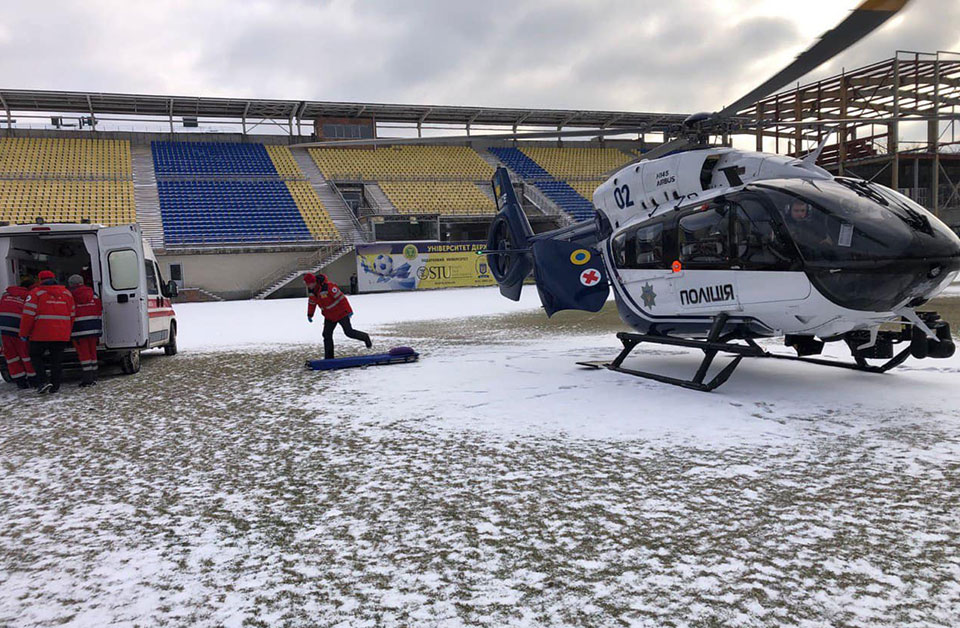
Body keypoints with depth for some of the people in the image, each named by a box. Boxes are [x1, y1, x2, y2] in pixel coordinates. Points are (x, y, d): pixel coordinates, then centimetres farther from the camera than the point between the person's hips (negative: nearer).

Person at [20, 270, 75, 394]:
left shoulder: (36, 293, -4)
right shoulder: (67, 293, 11)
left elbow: (28, 315, -8)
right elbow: (72, 314, 15)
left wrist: (23, 333, 1)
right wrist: (68, 332, 24)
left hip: (41, 334, -3)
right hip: (62, 335, 3)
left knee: (36, 356, 14)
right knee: (56, 360, 11)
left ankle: (42, 382, -1)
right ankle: (55, 386, 11)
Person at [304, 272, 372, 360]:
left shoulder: (327, 286, -27)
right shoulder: (312, 290, -2)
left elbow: (341, 297, -26)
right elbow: (312, 303, 18)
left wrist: (349, 310, -26)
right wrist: (310, 314, 23)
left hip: (341, 313, -7)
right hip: (329, 316, 7)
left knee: (349, 332, -3)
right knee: (327, 335, 2)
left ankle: (365, 337, 23)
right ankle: (329, 357, 9)